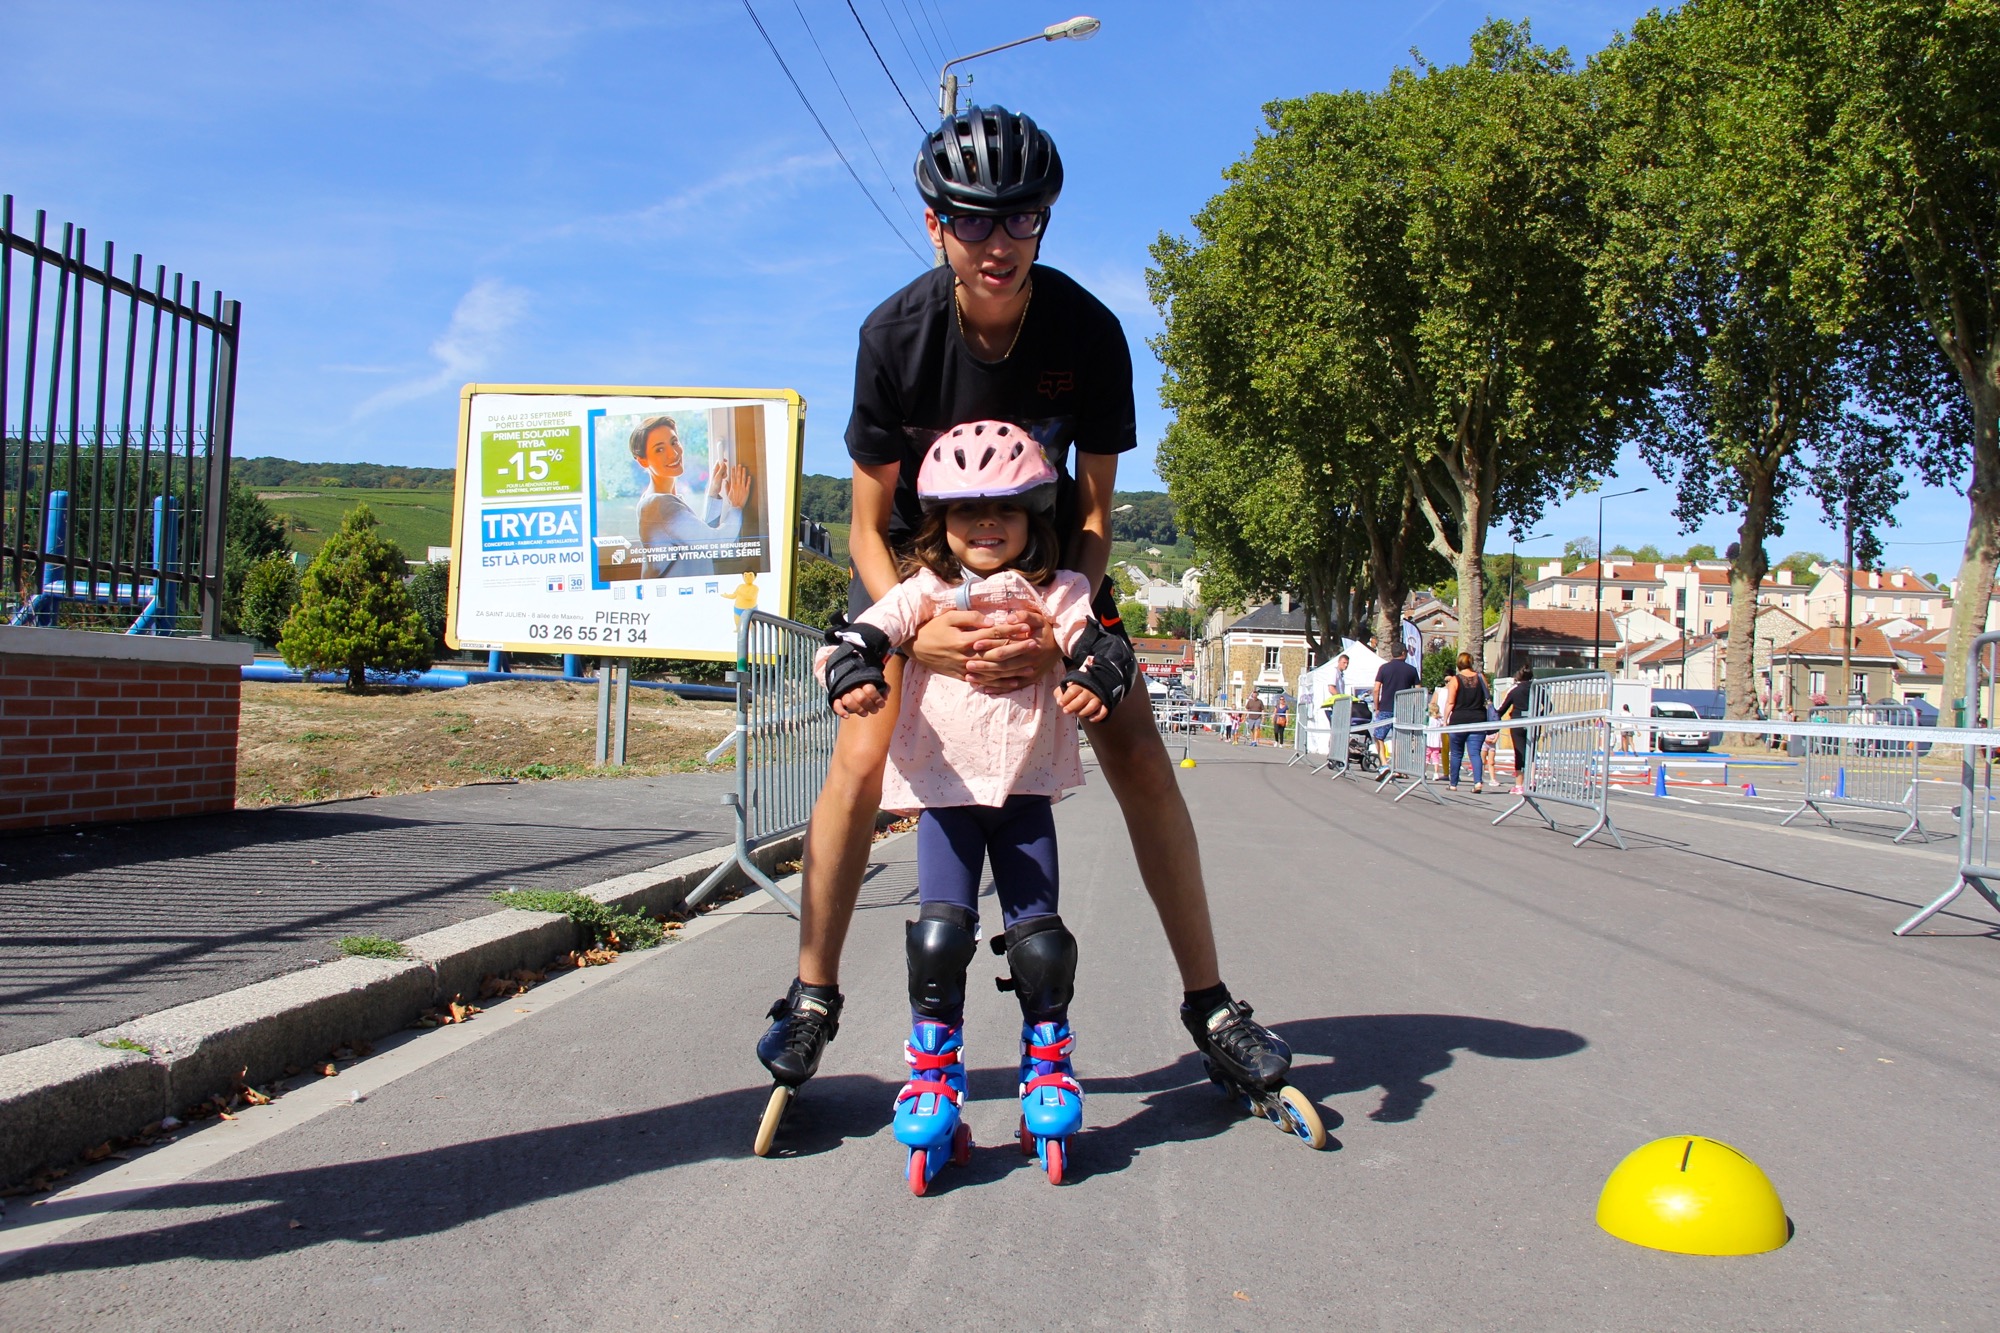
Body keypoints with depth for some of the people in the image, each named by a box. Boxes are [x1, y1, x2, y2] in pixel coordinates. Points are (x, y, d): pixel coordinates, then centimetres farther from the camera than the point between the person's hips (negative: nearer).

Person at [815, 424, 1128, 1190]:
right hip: (946, 788, 0)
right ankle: (933, 1071, 10)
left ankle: (1047, 1065, 21)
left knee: (1039, 935, 2)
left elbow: (1102, 643, -9)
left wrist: (1096, 680, -33)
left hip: (1026, 788, 1)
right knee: (940, 932, -7)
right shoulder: (925, 591, 4)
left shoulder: (1054, 595, 5)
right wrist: (854, 673, -34)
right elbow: (867, 632, -11)